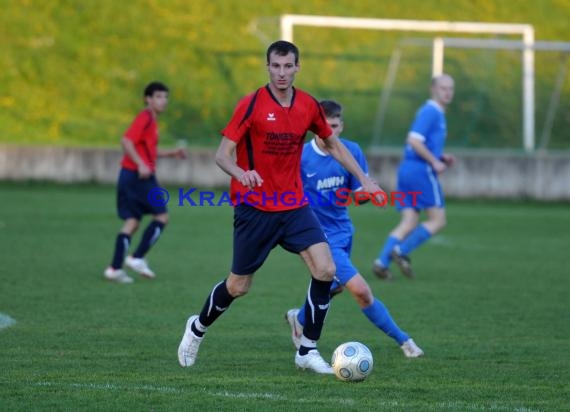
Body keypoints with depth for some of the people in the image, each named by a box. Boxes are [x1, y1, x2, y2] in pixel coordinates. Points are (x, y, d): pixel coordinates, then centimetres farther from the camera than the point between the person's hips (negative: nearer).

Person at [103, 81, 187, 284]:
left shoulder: (151, 121, 19)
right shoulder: (145, 118, -11)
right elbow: (126, 141, -22)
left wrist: (172, 153, 25)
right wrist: (141, 165, -28)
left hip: (129, 176, 9)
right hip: (139, 176, -9)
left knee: (132, 222, 7)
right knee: (161, 216, -2)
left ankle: (115, 268, 0)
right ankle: (137, 258, -4)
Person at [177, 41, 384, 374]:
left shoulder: (308, 106, 1)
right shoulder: (251, 105, -13)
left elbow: (333, 144, 18)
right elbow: (223, 154, -15)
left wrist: (363, 178, 11)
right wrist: (240, 173, -36)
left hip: (294, 206, 4)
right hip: (254, 207, -4)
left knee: (326, 270, -13)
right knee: (238, 286, 4)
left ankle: (307, 351, -1)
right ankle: (198, 327, 34)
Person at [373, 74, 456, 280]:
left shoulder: (435, 113, 21)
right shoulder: (430, 112, -11)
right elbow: (413, 140, -21)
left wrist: (442, 157, 15)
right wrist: (435, 162, -17)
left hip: (408, 170, 9)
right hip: (421, 170, -9)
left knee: (409, 223, 4)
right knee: (438, 220, -4)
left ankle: (382, 261, -8)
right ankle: (402, 251, -9)